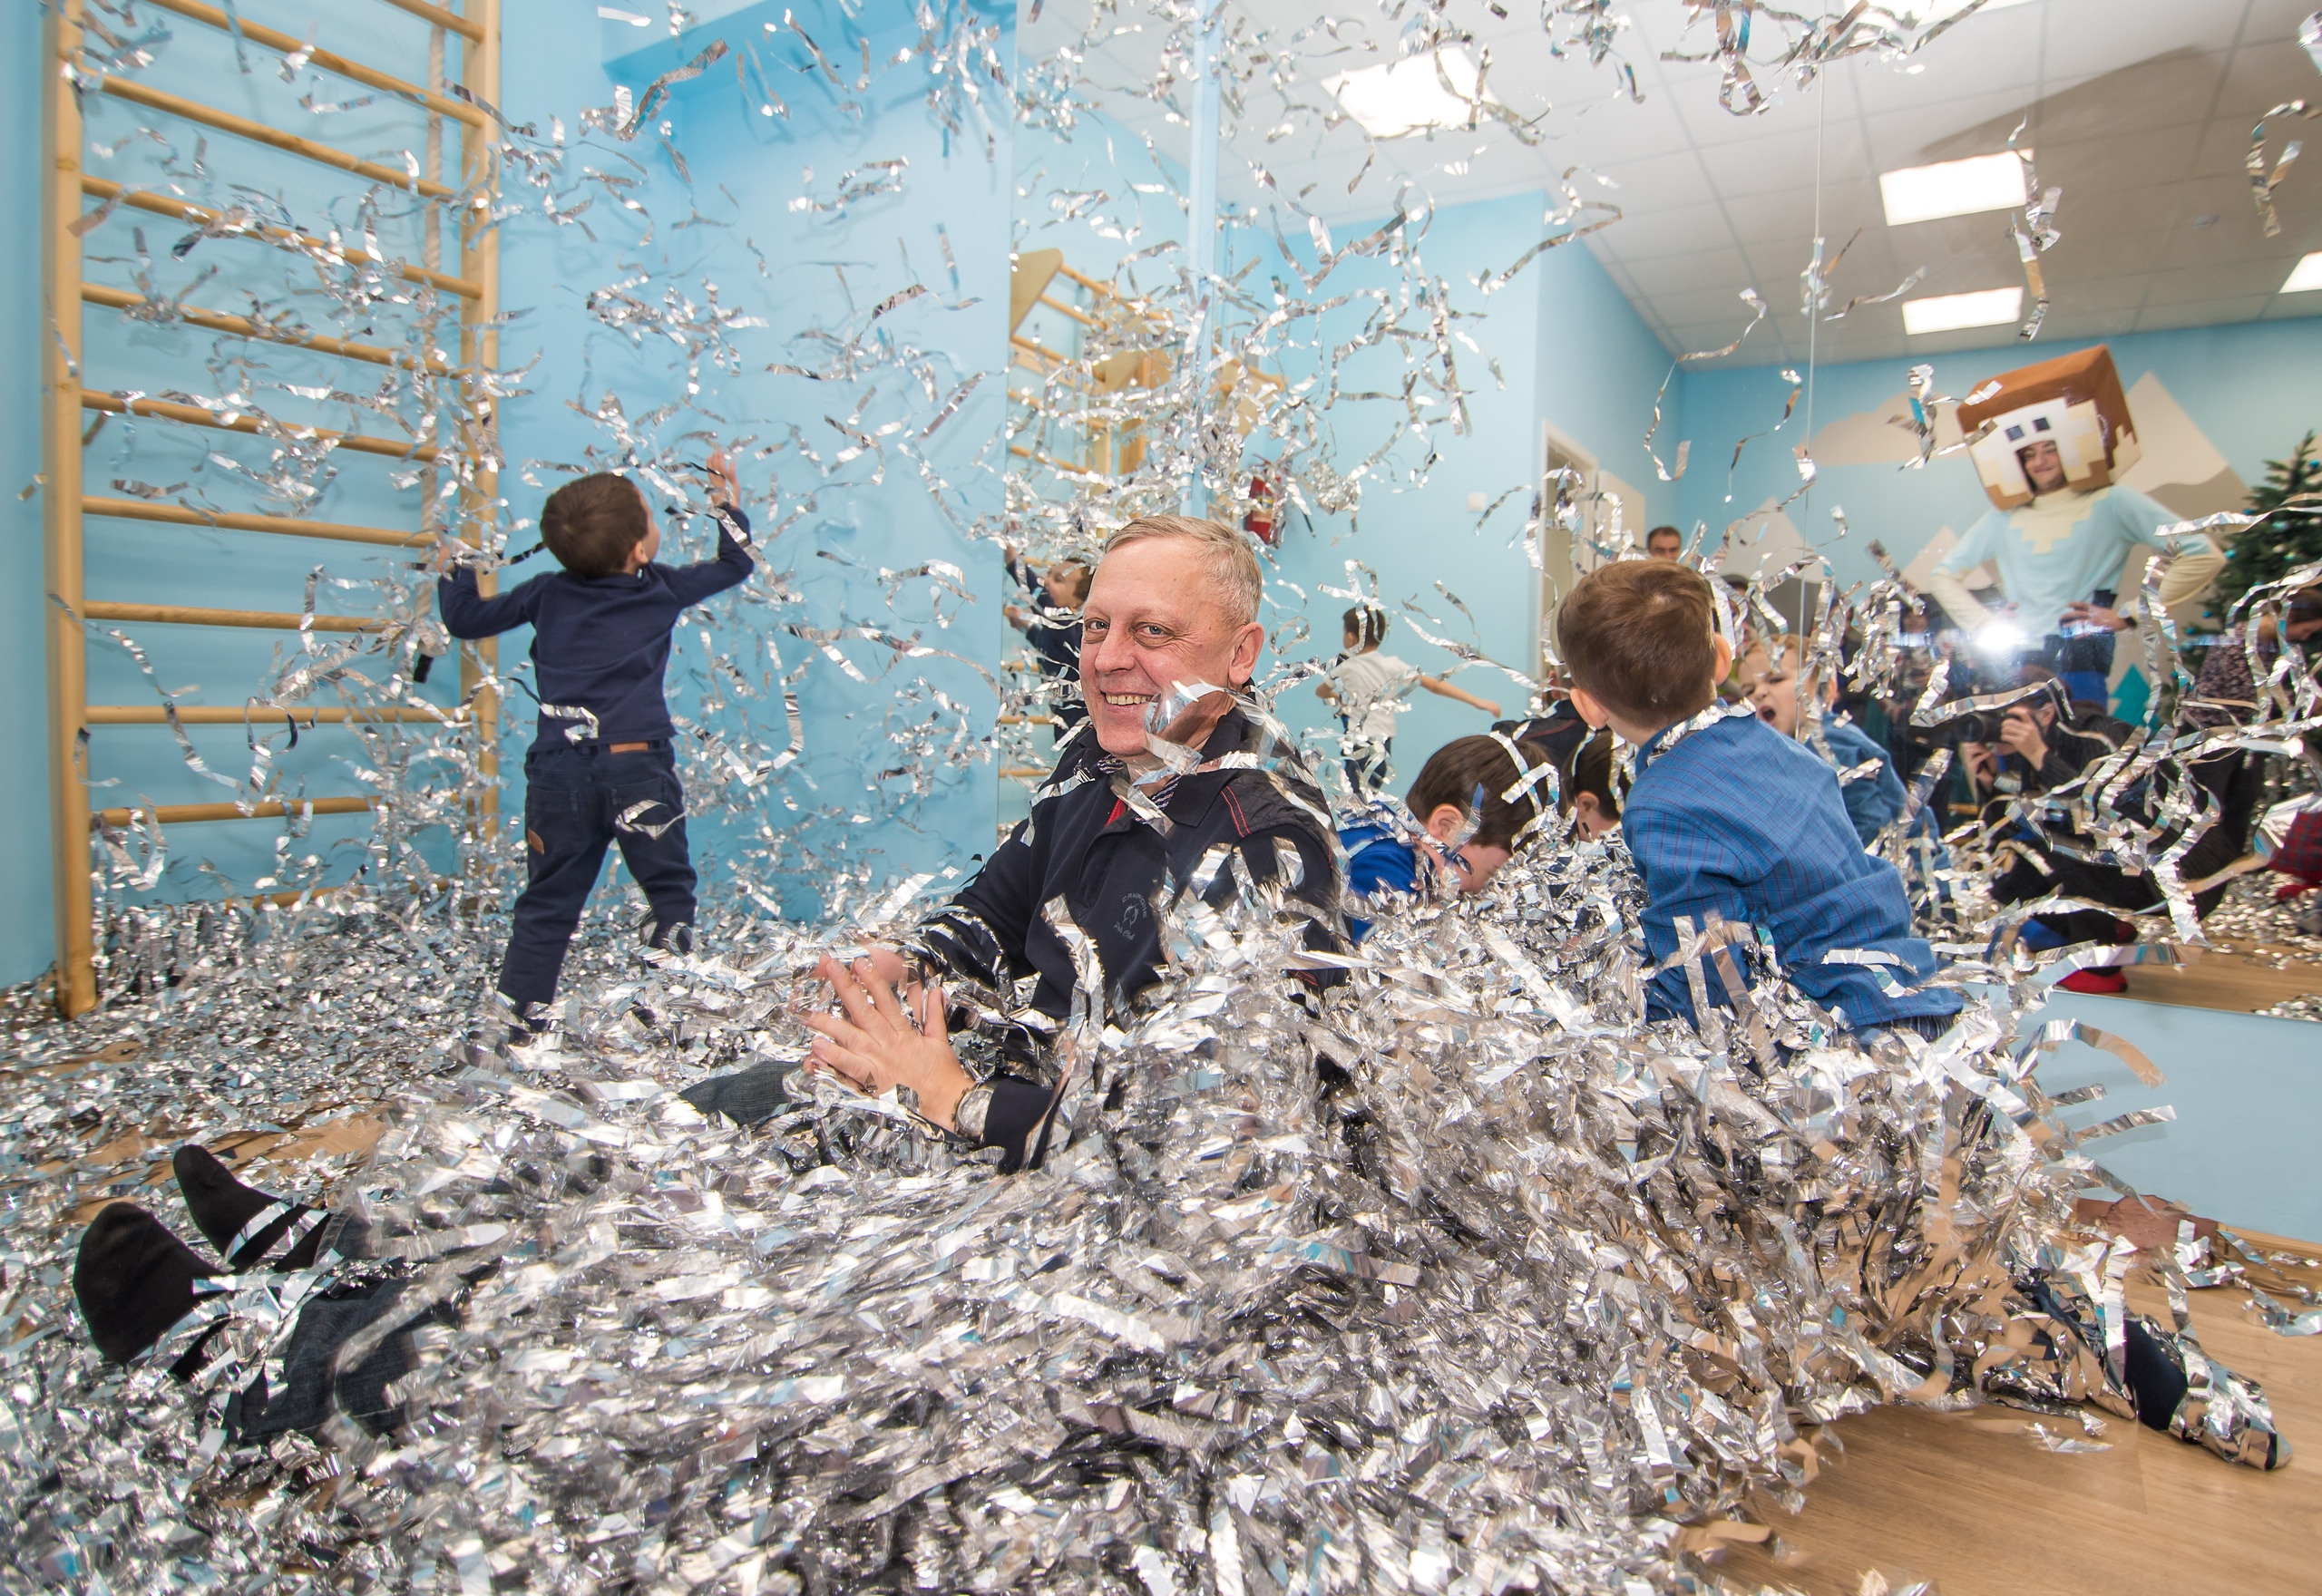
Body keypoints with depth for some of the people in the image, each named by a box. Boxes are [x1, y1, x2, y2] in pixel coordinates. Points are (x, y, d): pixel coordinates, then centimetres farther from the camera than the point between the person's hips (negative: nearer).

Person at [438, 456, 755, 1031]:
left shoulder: (548, 592, 10)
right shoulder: (663, 589, 6)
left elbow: (464, 618, 18)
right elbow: (735, 564, 20)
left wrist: (454, 568, 36)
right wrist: (725, 500, 31)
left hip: (558, 772, 3)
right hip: (637, 769, -3)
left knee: (547, 904, 13)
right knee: (669, 892, 10)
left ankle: (520, 1018, 15)